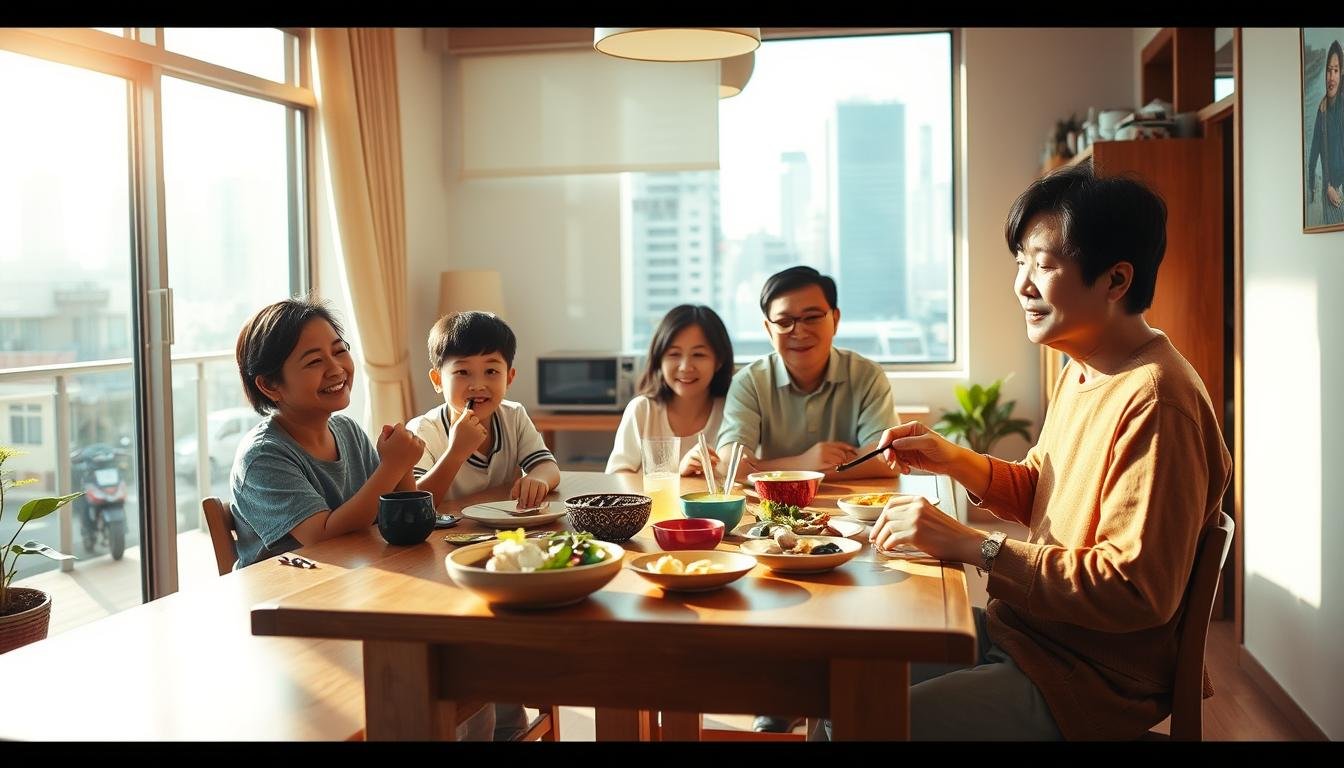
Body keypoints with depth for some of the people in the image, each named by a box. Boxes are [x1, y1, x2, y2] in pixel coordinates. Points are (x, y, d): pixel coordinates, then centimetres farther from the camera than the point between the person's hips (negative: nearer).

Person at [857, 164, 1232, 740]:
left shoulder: (1153, 402, -25)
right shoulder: (1083, 370, 7)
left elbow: (1138, 594, -28)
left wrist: (976, 547, -26)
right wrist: (951, 459, 0)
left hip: (1088, 682, -9)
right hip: (1017, 629, 9)